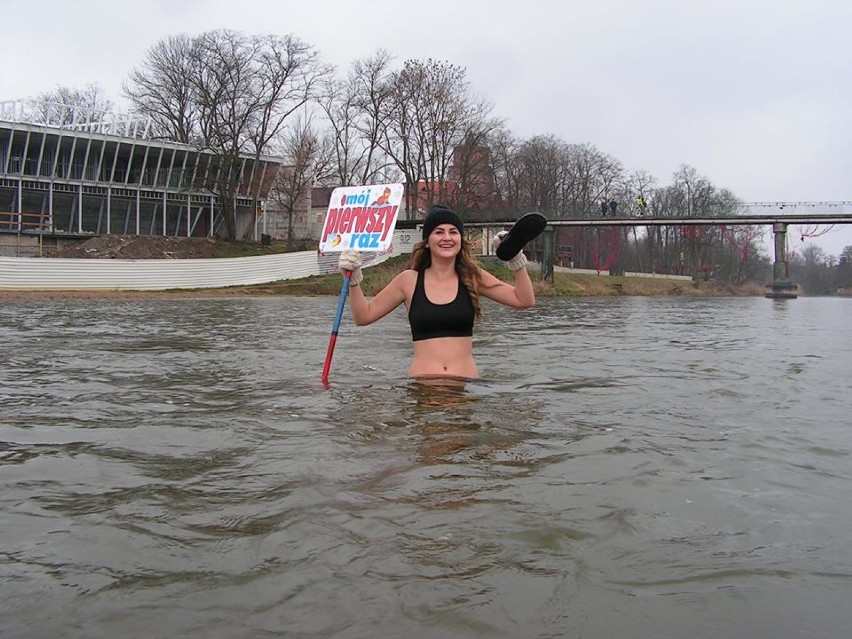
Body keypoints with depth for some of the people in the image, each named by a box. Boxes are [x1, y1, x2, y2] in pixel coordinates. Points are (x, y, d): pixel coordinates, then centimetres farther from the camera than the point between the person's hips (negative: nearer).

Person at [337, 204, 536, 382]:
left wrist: (516, 259, -3)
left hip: (466, 381, 0)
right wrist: (354, 279, -2)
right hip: (421, 382, 0)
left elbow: (524, 300, 5)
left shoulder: (472, 278, 6)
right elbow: (364, 316, 9)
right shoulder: (410, 281, 5)